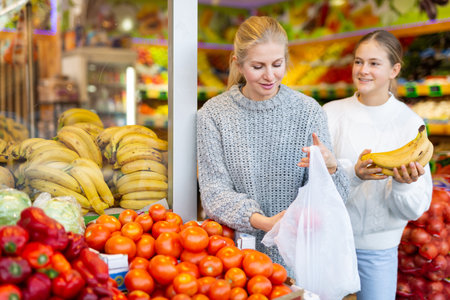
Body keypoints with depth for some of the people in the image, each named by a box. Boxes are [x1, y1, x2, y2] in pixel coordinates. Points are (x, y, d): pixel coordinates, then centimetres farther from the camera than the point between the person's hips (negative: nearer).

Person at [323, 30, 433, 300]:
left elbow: (417, 209, -8)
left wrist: (403, 184, -28)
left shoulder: (410, 123, -6)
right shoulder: (332, 113, -5)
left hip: (377, 247, 0)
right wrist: (352, 173, -29)